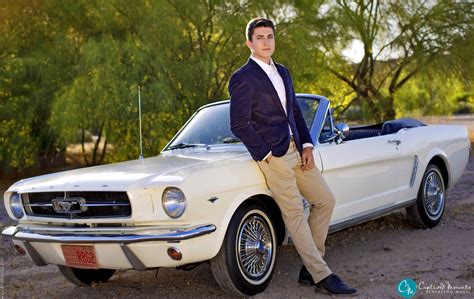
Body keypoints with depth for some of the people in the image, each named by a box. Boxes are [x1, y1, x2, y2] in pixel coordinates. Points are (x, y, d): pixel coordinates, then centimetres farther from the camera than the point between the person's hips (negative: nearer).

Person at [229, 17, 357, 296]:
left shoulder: (283, 72, 16)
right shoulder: (242, 78, -8)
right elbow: (239, 124, -12)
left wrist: (307, 146, 5)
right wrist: (266, 155, -14)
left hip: (296, 150, 8)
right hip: (272, 155, -8)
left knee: (325, 200, 8)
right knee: (295, 214, -6)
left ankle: (310, 266, 16)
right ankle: (322, 276, -1)